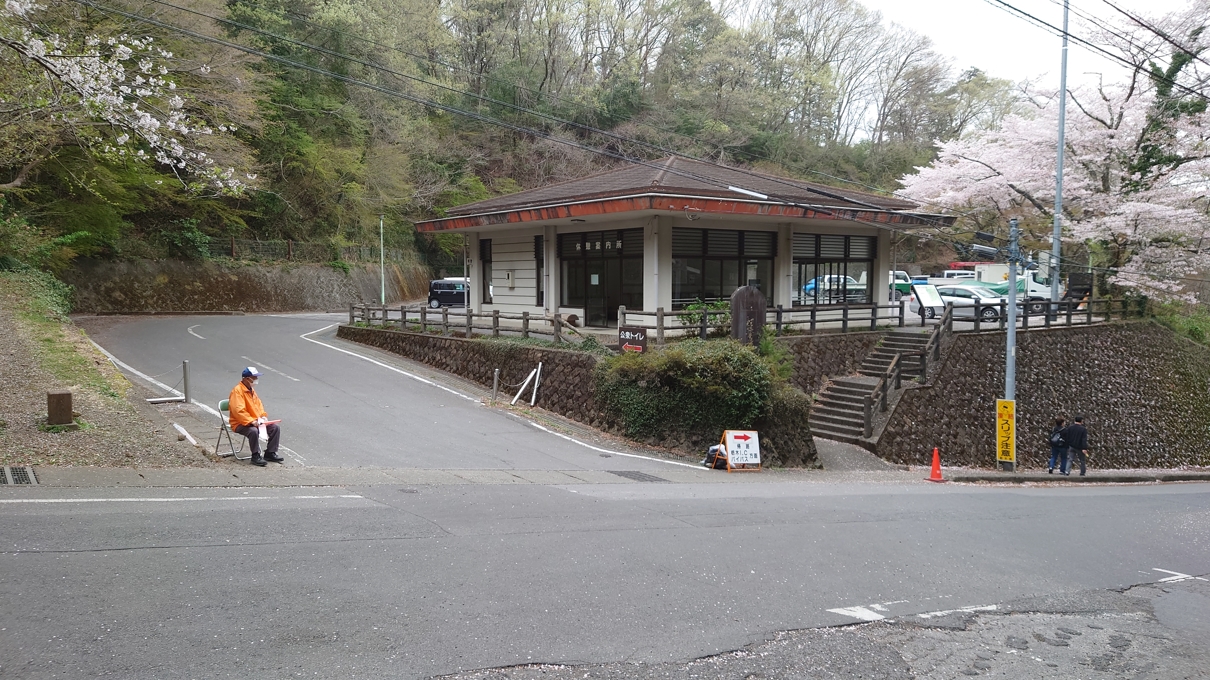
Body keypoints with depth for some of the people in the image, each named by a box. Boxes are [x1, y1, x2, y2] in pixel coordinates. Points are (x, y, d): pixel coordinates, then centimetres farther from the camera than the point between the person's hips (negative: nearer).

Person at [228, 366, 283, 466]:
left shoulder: (251, 390, 12)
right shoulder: (237, 391, -16)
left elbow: (258, 404, 20)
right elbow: (238, 411, -25)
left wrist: (263, 416, 2)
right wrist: (252, 421, -30)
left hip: (256, 421, 9)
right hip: (240, 424, -9)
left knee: (275, 428, -5)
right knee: (254, 431, -38)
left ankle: (270, 453, 3)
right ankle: (255, 456, -22)